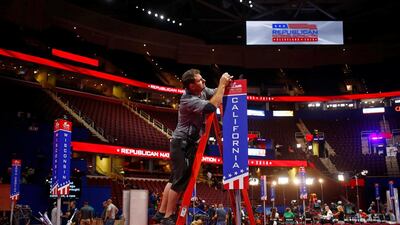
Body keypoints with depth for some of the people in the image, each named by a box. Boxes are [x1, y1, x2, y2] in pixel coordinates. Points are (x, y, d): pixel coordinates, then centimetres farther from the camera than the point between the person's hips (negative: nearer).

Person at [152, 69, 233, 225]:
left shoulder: (202, 90, 1)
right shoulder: (188, 100, -26)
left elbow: (215, 94, 16)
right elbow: (212, 107, -35)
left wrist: (224, 84, -6)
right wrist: (222, 84, -27)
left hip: (188, 142, 9)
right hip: (182, 143, -9)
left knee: (175, 178, 12)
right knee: (181, 180, -8)